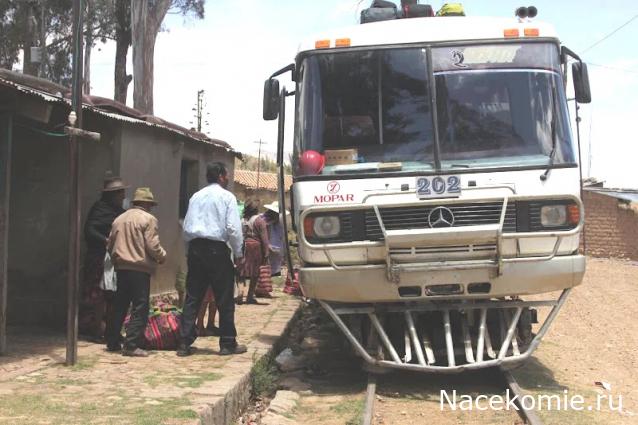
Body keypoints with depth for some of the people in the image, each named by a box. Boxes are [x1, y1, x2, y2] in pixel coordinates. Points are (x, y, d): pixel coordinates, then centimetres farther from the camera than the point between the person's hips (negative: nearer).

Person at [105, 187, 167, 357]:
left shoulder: (119, 219, 15)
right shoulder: (148, 219, -6)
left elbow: (110, 245, 17)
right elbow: (152, 246, -14)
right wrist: (162, 257, 4)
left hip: (121, 267, 7)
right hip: (140, 268, -7)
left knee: (119, 306, 15)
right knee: (140, 308, -3)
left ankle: (112, 342, 20)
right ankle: (131, 345, -8)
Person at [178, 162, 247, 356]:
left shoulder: (195, 197, 14)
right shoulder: (227, 196, -2)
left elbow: (187, 227, 11)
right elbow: (233, 227, -10)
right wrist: (238, 253, -1)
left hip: (195, 248, 5)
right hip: (217, 249, -5)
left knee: (192, 297, 7)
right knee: (225, 299, 4)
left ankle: (184, 343, 6)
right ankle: (228, 344, 9)